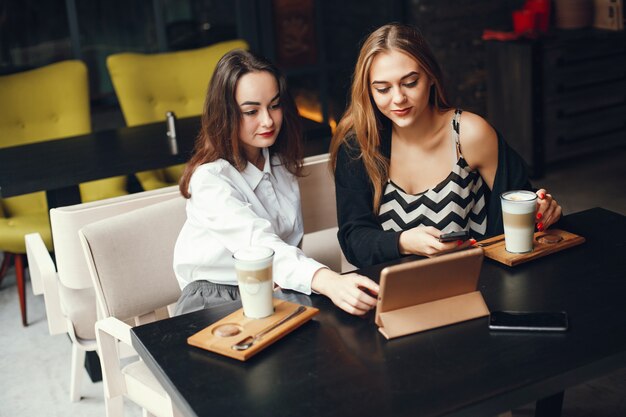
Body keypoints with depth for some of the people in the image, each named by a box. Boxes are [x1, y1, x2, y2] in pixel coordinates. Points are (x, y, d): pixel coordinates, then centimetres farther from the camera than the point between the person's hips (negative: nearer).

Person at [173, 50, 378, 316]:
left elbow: (292, 237, 7)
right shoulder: (208, 179, -21)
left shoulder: (281, 161, 3)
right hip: (217, 292, -6)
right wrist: (329, 282, -53)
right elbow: (261, 245, -36)